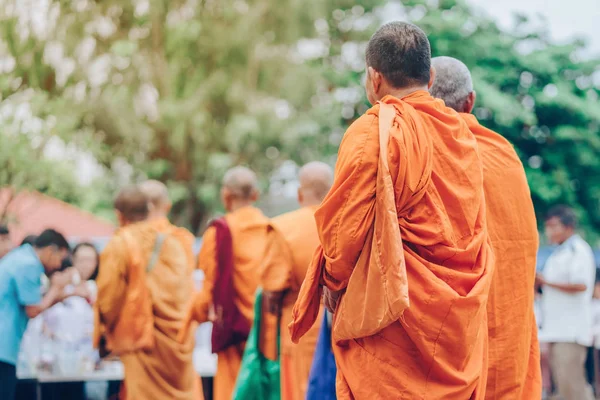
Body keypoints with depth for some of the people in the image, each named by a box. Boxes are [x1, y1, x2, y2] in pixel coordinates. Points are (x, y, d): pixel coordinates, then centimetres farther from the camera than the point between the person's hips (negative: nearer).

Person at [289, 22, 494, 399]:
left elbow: (347, 222, -12)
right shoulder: (463, 136, 9)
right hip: (460, 317, 7)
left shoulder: (373, 131, -11)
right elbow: (476, 231, 12)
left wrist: (333, 281, 3)